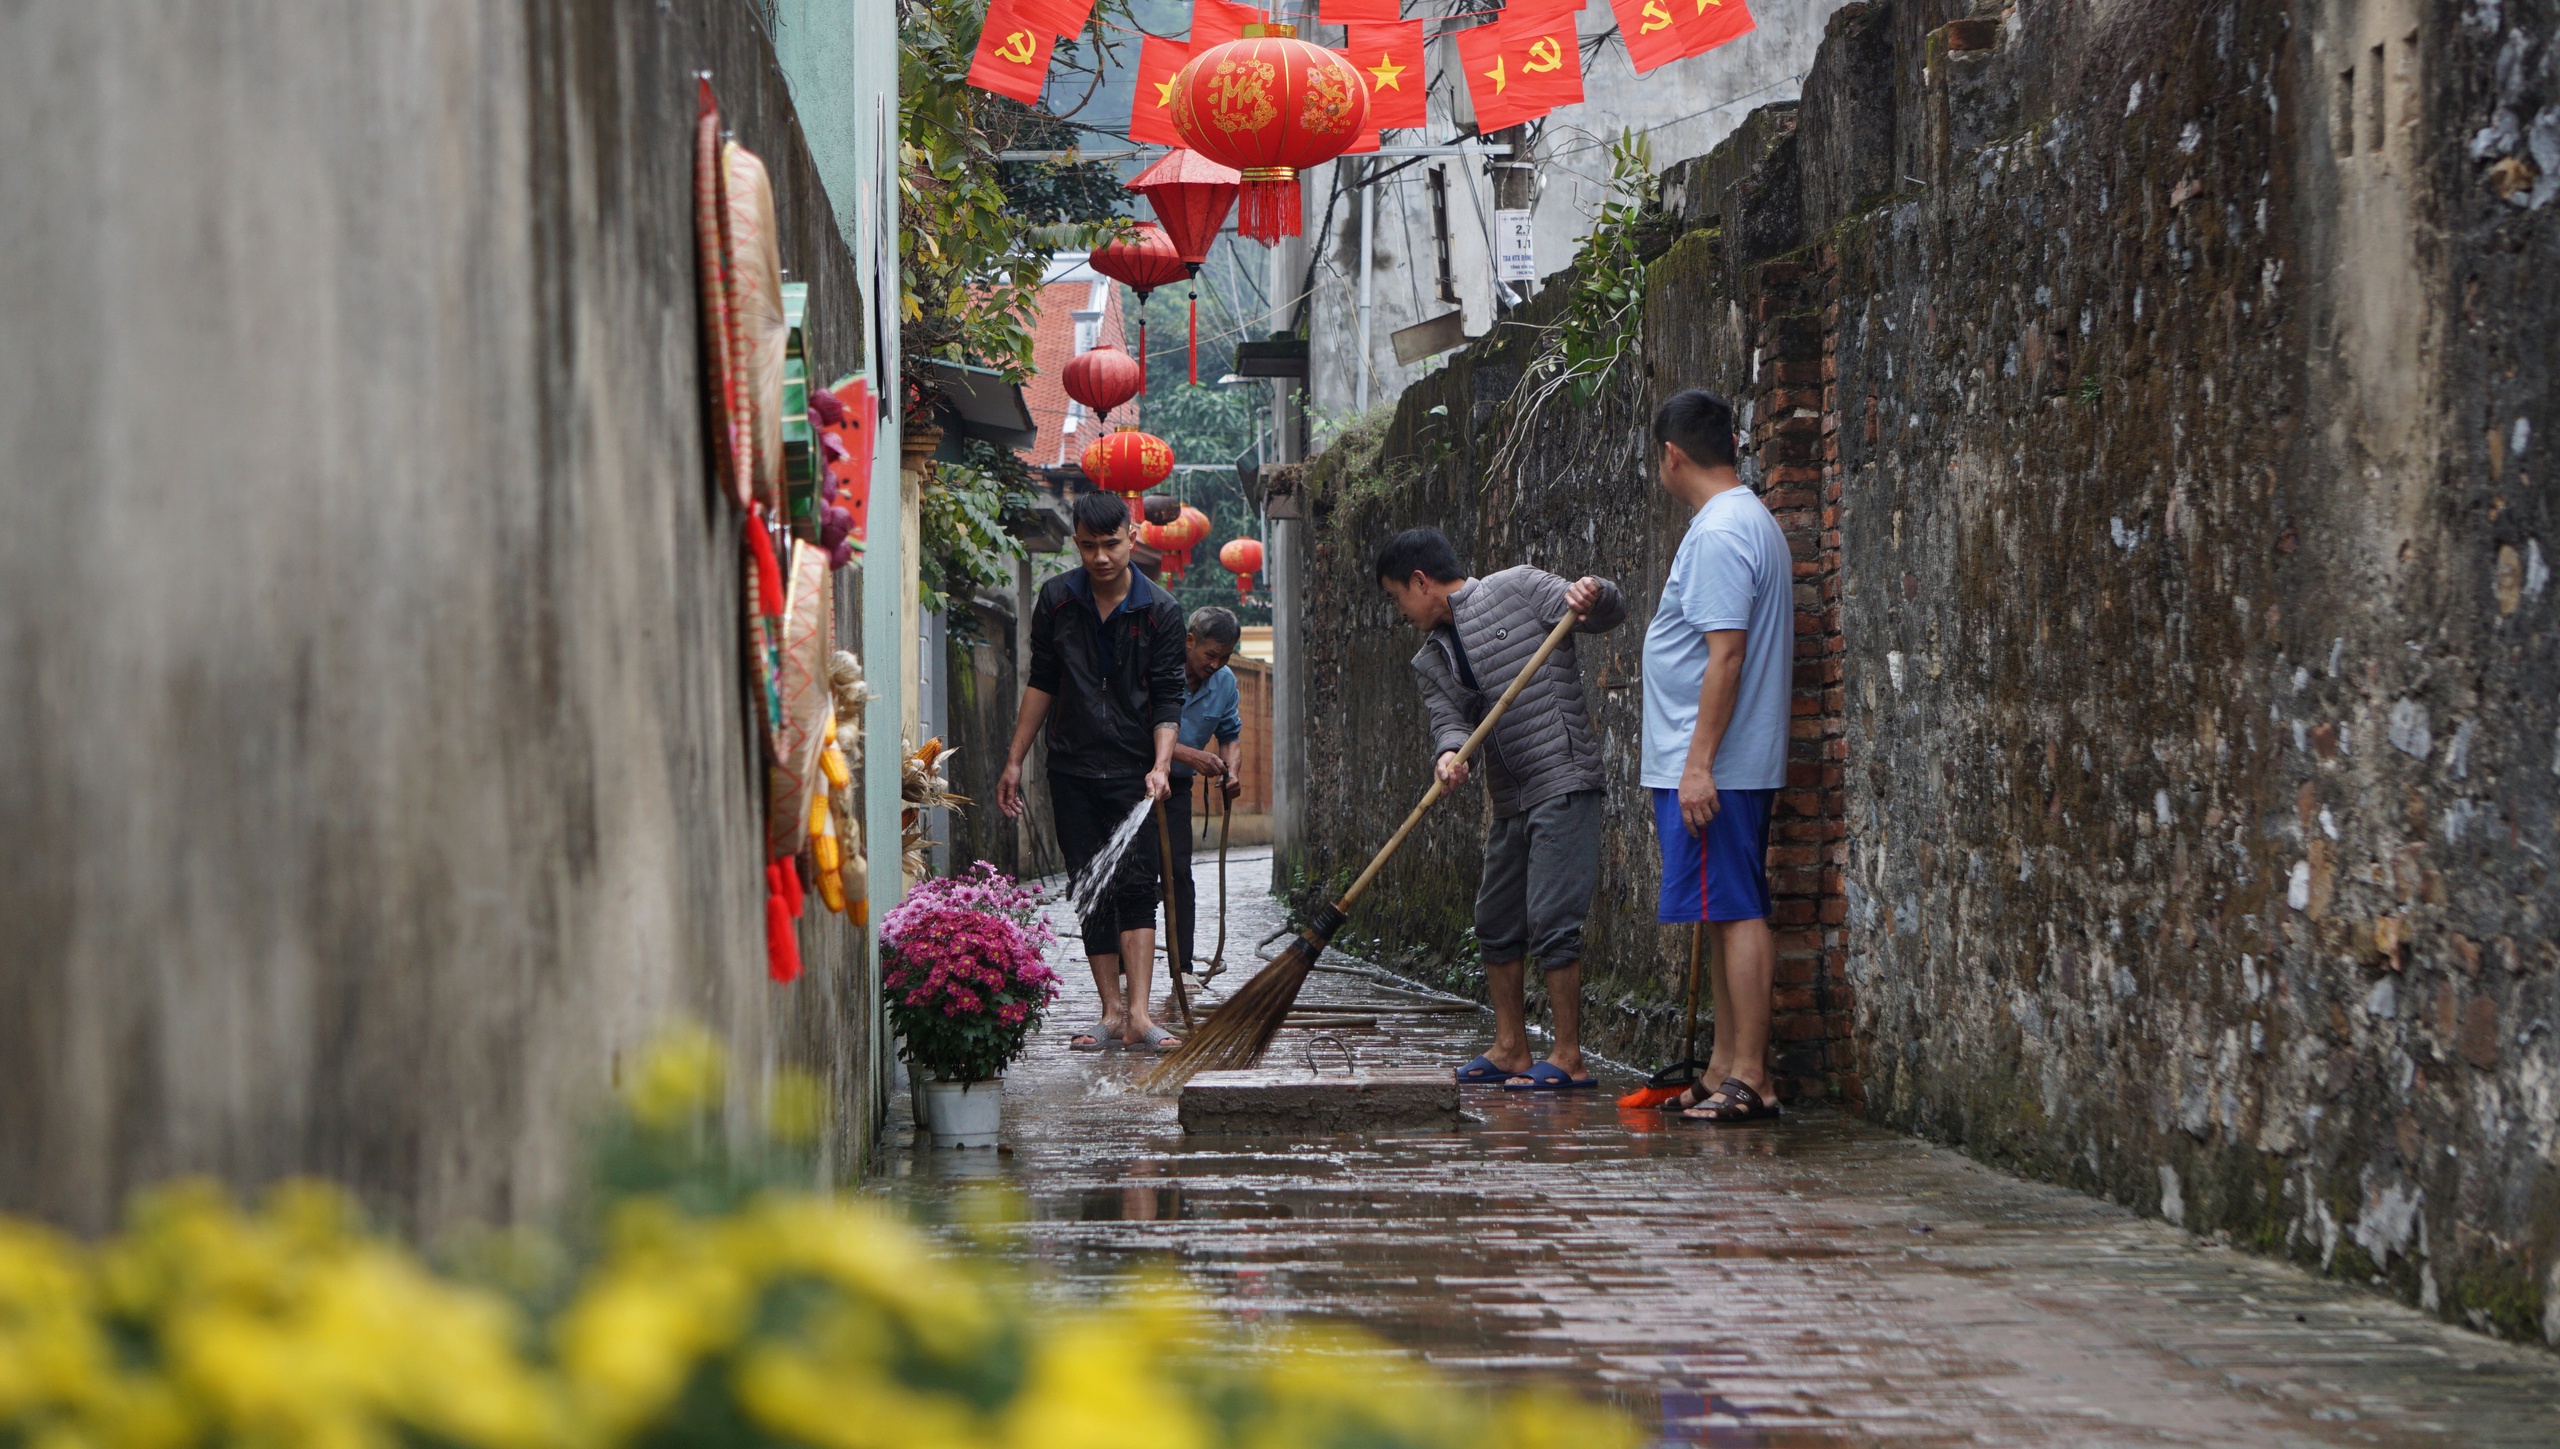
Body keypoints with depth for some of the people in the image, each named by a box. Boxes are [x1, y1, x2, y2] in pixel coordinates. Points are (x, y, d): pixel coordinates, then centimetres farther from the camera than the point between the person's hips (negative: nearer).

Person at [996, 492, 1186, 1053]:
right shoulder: (1056, 599, 3)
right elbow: (1042, 683, 11)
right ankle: (1112, 1011, 6)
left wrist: (1161, 764, -19)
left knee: (1136, 885, -12)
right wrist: (1015, 760, 11)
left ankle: (1137, 1012, -17)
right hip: (1071, 769, 2)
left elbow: (1168, 697, -4)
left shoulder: (1161, 611, -4)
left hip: (1133, 770, -2)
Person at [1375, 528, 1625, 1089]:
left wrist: (1595, 595, -28)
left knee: (1551, 918, -12)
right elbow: (1449, 718, 2)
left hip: (1563, 784, -8)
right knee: (1496, 922, 13)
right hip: (1509, 800, 8)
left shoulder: (1518, 589, -1)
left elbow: (1609, 616, -4)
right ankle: (1510, 1051, 24)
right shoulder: (1433, 659, 17)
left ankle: (1569, 1058, -9)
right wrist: (1449, 752, -21)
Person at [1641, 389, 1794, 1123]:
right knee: (1726, 915, 12)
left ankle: (1750, 1077, -10)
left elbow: (1726, 655, -22)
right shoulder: (1753, 522, 18)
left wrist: (1699, 762, -23)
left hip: (1713, 768, -11)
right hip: (1731, 765, 11)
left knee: (1734, 913, -10)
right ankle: (1726, 1068, 17)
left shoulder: (1719, 533, -15)